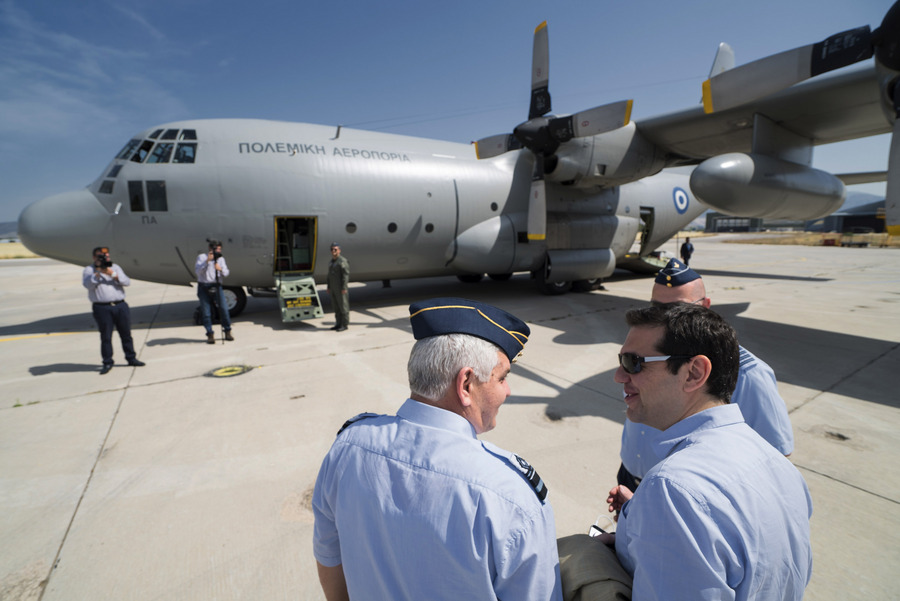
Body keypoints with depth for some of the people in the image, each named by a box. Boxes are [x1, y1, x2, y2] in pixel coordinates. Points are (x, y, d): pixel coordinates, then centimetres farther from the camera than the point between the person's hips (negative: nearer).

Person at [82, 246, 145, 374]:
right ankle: (107, 363, 10)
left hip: (120, 305, 3)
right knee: (105, 336, 1)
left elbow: (127, 282, 2)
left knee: (126, 334, 7)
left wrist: (113, 275, -12)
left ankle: (131, 358, 17)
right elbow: (88, 284, -10)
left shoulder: (115, 267, 15)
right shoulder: (89, 270, 7)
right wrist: (98, 273, -18)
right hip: (102, 308, -2)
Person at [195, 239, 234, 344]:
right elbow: (197, 271, -11)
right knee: (206, 312, -1)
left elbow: (226, 273, 3)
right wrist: (207, 261, -20)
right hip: (204, 286, -2)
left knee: (223, 308, -9)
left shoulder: (221, 259, 12)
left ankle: (227, 331, 3)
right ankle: (210, 334, 6)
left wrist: (220, 269, -18)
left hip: (216, 286, 2)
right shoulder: (201, 257, 3)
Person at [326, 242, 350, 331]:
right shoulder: (331, 262, 16)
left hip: (341, 288, -9)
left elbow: (346, 275, -17)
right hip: (333, 288, 9)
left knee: (343, 306, -3)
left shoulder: (343, 261, -12)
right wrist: (329, 287, 17)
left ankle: (345, 324, 2)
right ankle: (338, 323, 19)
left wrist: (344, 288, -21)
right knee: (336, 306, 11)